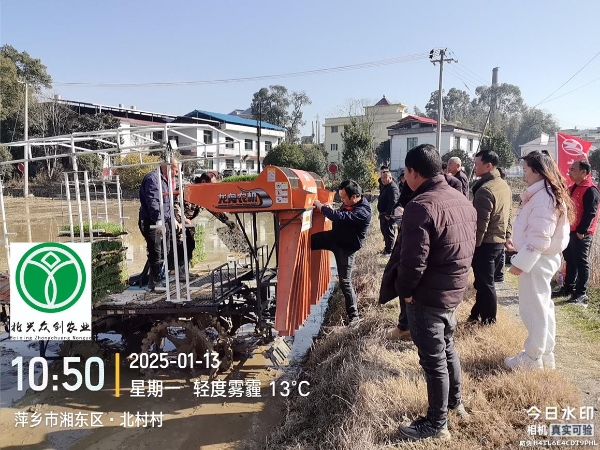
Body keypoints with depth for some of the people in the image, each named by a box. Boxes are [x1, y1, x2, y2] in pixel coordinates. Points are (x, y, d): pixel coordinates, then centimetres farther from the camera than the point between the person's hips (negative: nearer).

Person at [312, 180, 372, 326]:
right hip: (335, 237, 8)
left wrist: (321, 207, -27)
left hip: (347, 247, -8)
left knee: (345, 282, -3)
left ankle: (353, 316, 9)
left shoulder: (363, 212, -29)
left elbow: (340, 217, -39)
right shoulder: (348, 203, -2)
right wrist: (324, 208, 1)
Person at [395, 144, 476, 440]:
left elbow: (413, 260, -25)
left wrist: (404, 290, -10)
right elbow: (468, 248, 12)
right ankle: (455, 401, 44)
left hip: (428, 296, -9)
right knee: (447, 346, 25)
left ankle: (436, 423, 21)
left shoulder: (420, 206, -23)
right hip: (455, 291, 9)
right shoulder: (463, 201, 6)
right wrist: (455, 280, 16)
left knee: (433, 358, 5)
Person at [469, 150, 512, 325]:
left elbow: (481, 223, -23)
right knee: (485, 281, 17)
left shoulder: (485, 190, -21)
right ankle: (478, 314, 28)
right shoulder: (504, 186, 9)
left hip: (485, 243, -9)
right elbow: (507, 216, 16)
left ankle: (488, 319, 16)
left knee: (484, 282, 4)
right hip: (499, 240, 9)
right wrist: (507, 236, 21)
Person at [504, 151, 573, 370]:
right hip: (539, 259, 11)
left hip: (536, 261, -11)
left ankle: (533, 358, 15)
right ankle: (545, 353, 31)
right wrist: (517, 244, 15)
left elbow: (540, 237, -25)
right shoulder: (543, 194, 12)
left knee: (533, 309, 1)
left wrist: (520, 262, -22)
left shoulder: (543, 198, -21)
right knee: (542, 307, 18)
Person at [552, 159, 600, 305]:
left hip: (581, 234, -9)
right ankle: (568, 288, 26)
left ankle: (581, 293, 7)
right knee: (570, 261, 15)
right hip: (570, 231, 9)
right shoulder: (572, 188, 15)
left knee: (581, 263, -1)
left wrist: (581, 231, -20)